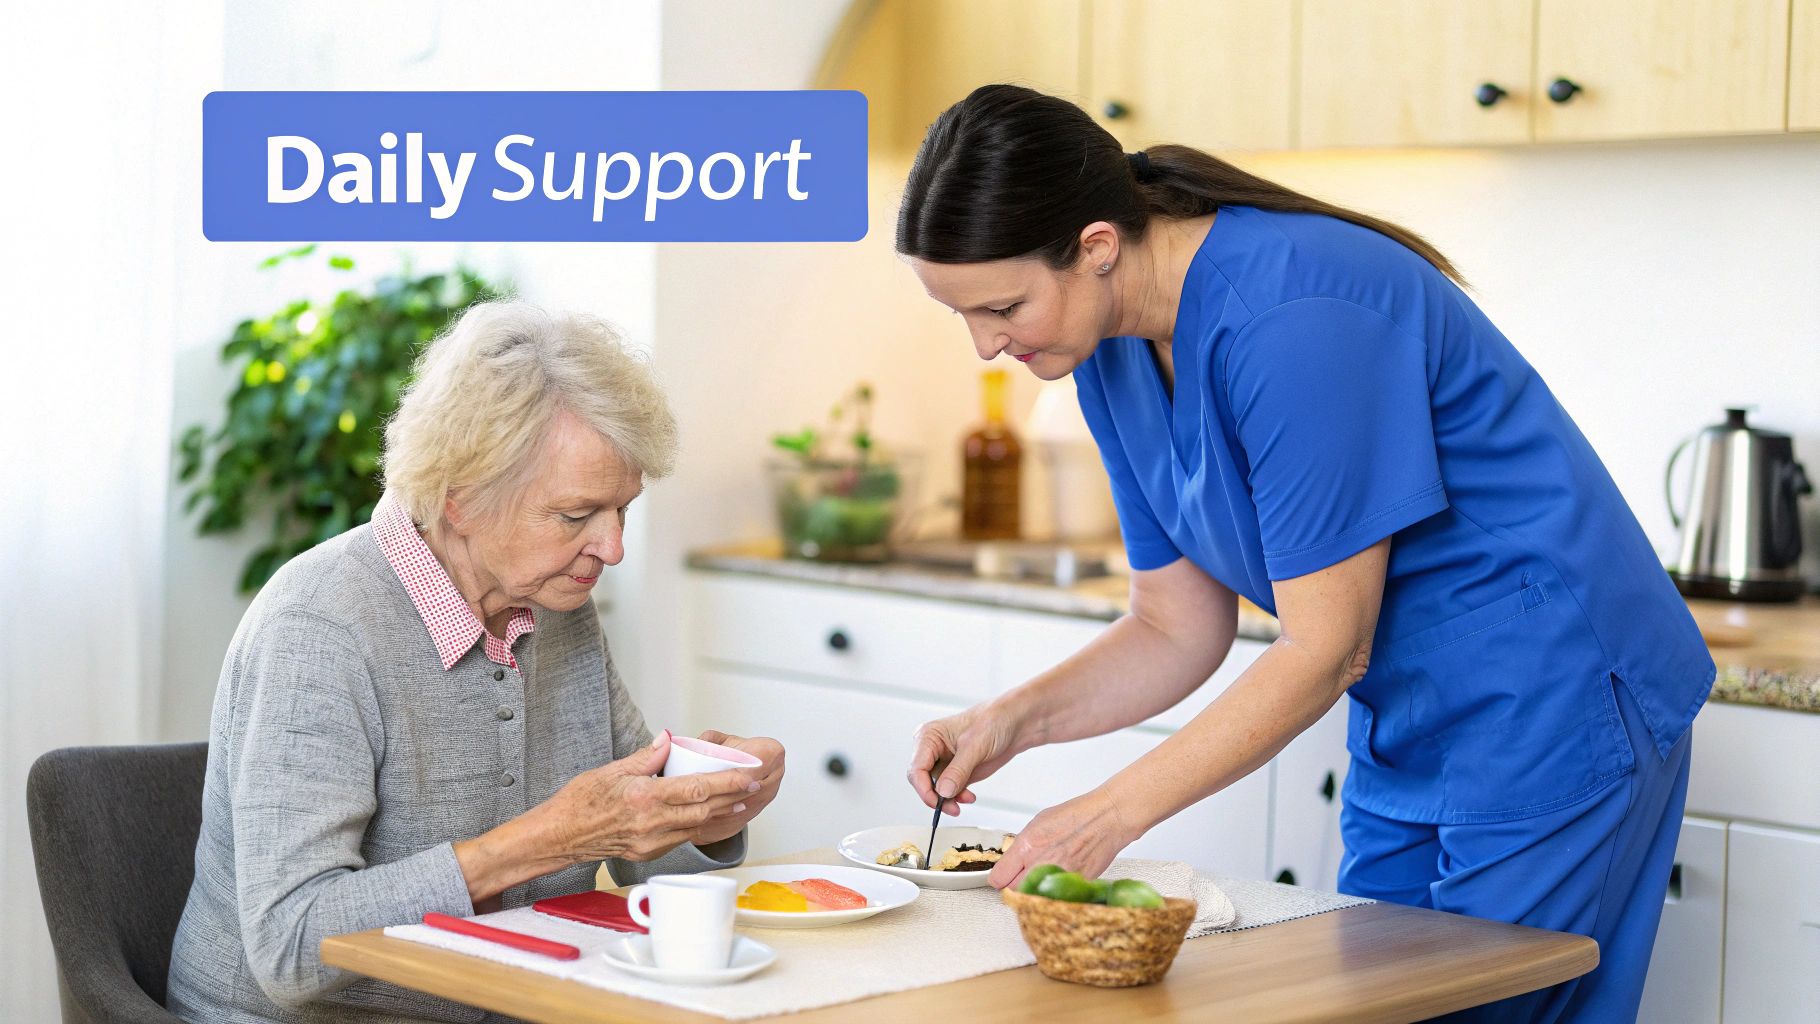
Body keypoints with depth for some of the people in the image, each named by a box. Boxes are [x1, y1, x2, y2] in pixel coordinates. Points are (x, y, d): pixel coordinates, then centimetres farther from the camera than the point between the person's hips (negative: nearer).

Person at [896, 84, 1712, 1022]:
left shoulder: (1290, 317, -26)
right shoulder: (1116, 355, 1)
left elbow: (1325, 649, -23)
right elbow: (1176, 630, 7)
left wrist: (1112, 813, -21)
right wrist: (1013, 720, -9)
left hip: (1549, 708, -9)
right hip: (1407, 733, 9)